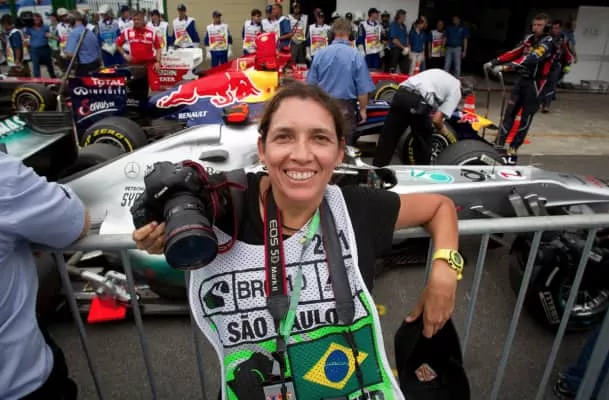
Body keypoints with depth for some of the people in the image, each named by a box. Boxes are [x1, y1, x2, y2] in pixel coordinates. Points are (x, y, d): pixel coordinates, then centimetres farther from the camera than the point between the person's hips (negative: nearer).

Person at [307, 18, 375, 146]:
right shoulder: (356, 56, -9)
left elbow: (311, 84, 4)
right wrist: (363, 109, 4)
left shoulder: (320, 54, -2)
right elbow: (363, 88, -8)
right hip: (346, 106, -2)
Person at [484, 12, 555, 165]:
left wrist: (506, 67, -40)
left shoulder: (548, 42, -14)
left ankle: (513, 149, 4)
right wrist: (493, 62, -8)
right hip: (522, 79, 6)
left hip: (535, 83, -6)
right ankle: (499, 144, 6)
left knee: (525, 118, 0)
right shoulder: (530, 38, 9)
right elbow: (513, 53, 5)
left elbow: (531, 58, -29)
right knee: (510, 112, 3)